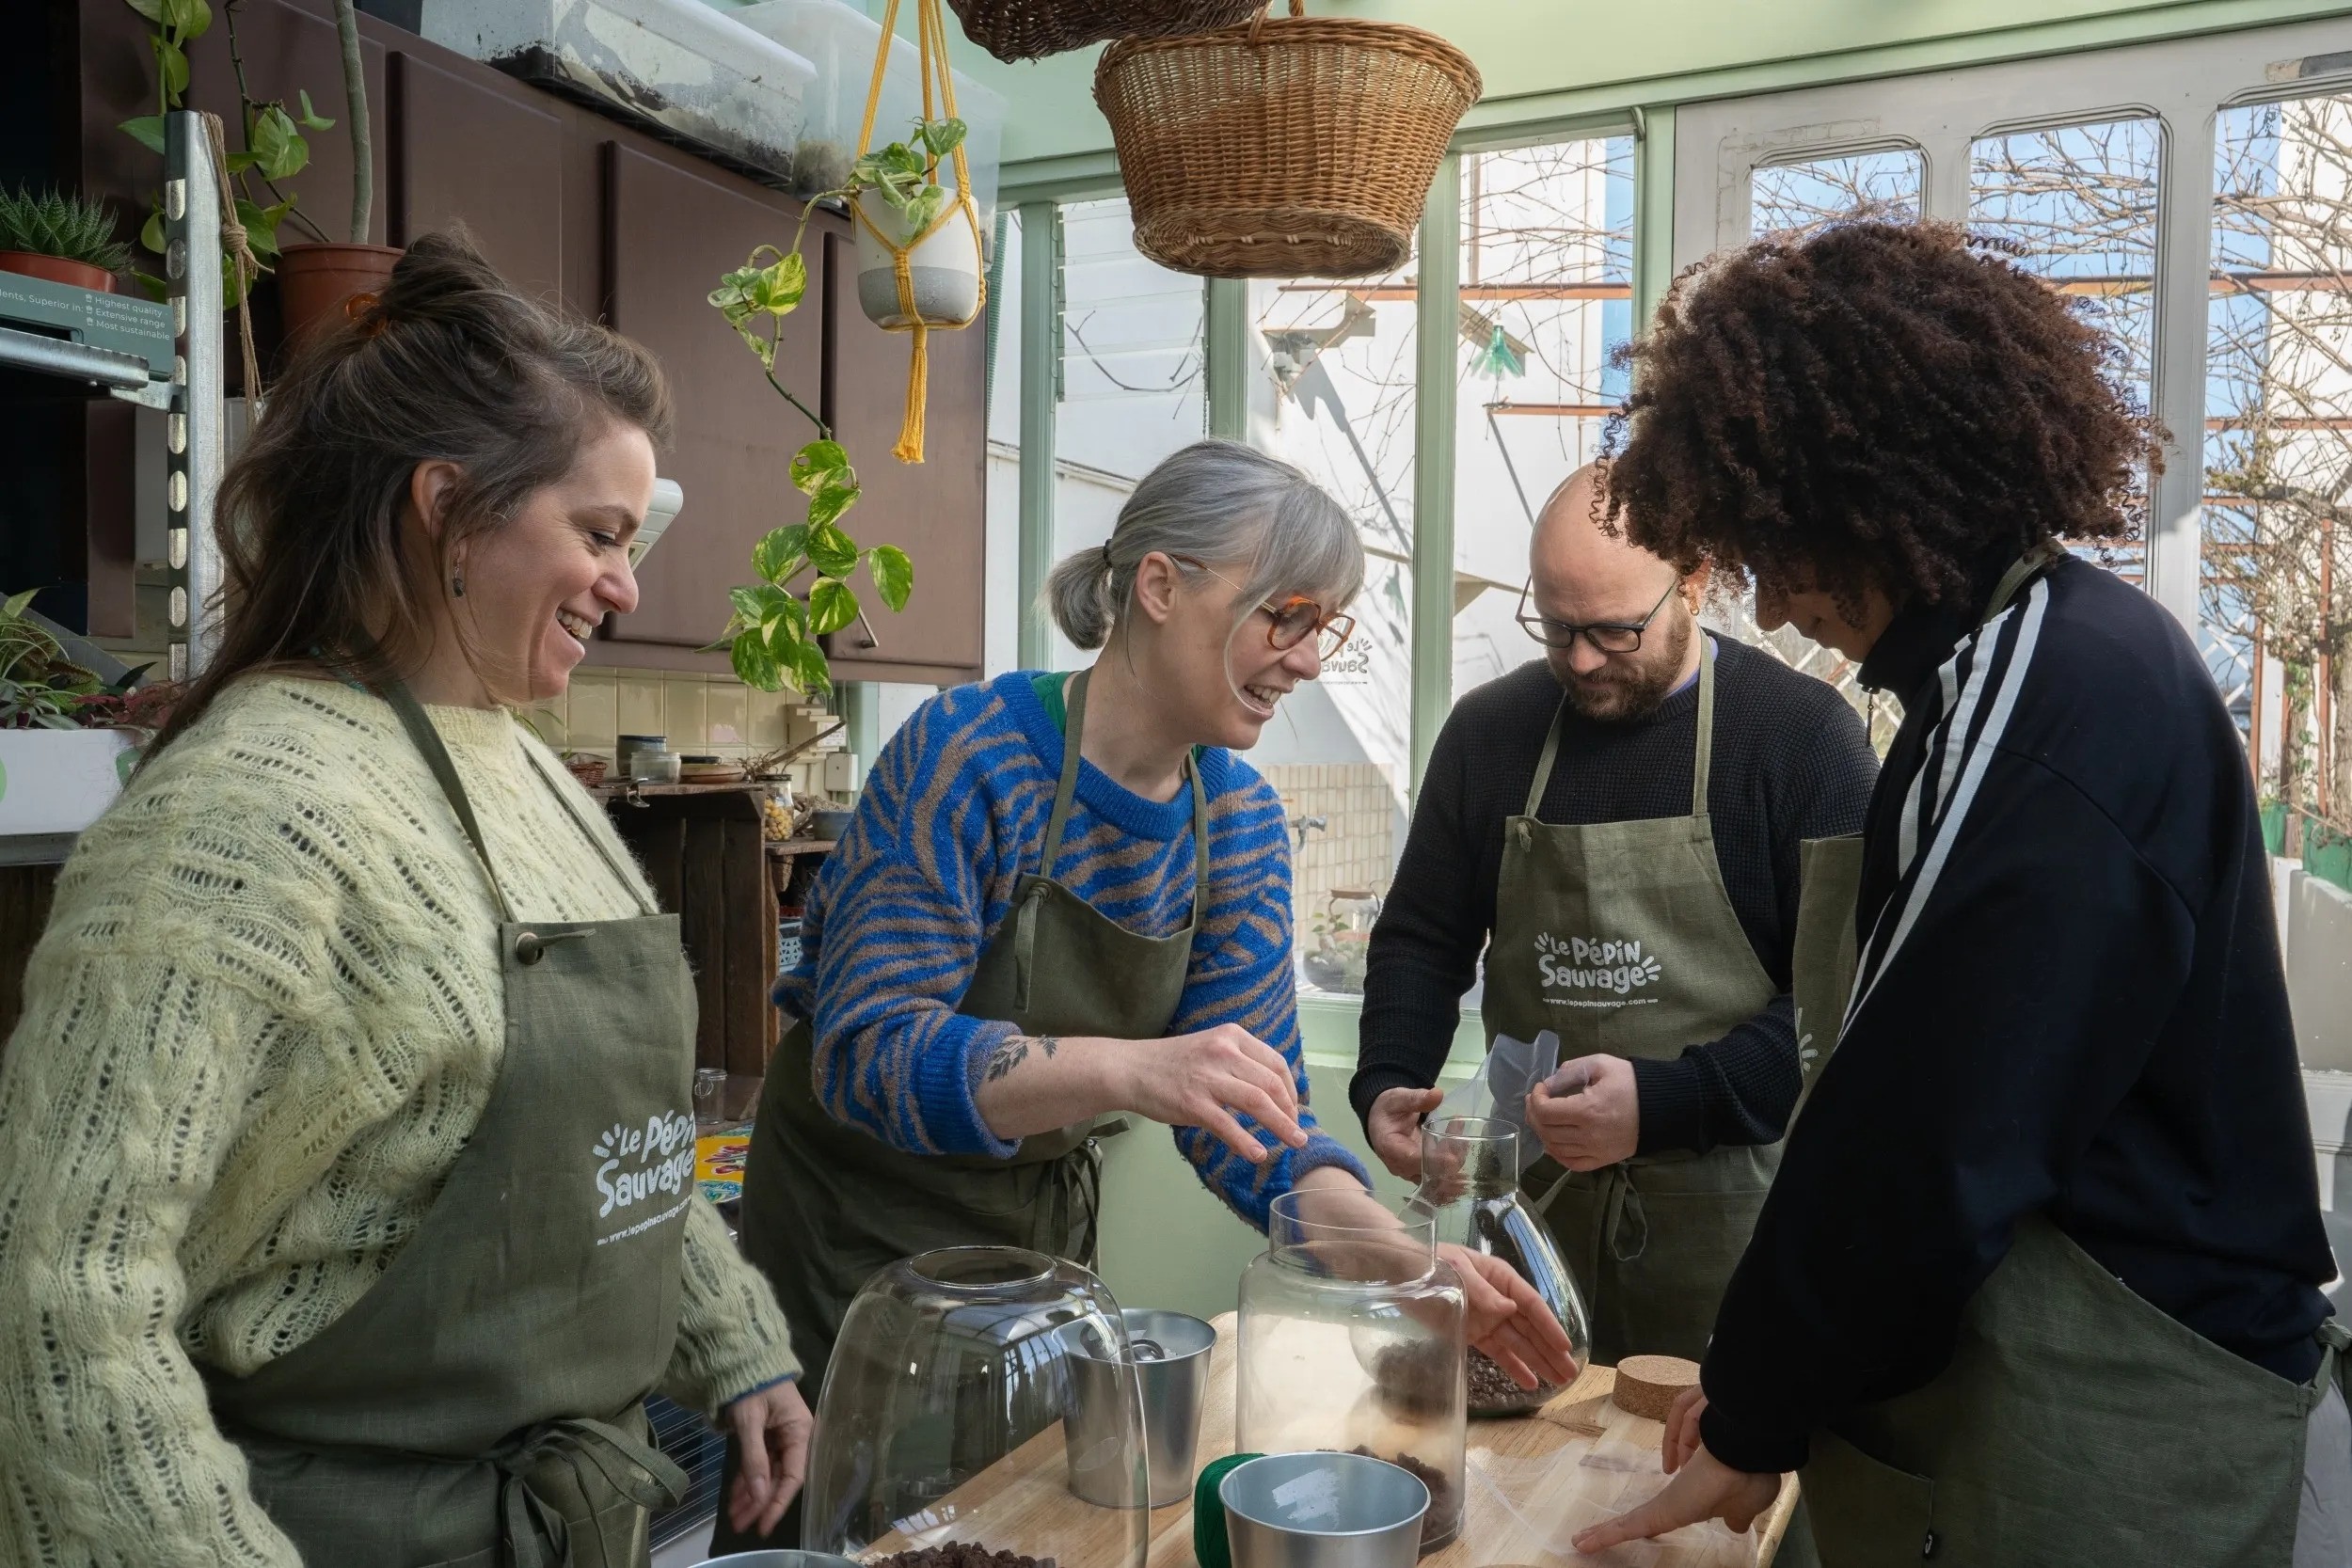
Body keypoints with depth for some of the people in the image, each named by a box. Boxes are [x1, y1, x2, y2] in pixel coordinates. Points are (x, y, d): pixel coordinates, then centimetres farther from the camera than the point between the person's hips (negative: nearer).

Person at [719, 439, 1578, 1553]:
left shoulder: (1240, 822, -6)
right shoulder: (972, 754, -25)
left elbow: (1249, 1104, -7)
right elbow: (866, 1050, -31)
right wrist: (1125, 1070, -45)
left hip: (1047, 1226, 6)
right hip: (861, 1226, -5)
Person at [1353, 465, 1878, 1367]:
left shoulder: (1804, 733, -6)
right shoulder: (1491, 729, 6)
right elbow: (1422, 938, 11)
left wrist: (1665, 1103, -21)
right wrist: (1387, 1083, -5)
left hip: (1723, 1202, -3)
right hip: (1528, 1193, 3)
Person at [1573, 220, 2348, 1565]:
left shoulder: (2065, 694, -22)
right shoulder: (2048, 656, 8)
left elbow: (1929, 1147, -21)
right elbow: (1913, 1087, 8)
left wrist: (1756, 1419, -7)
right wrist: (1763, 1380, 9)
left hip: (2111, 1454, -8)